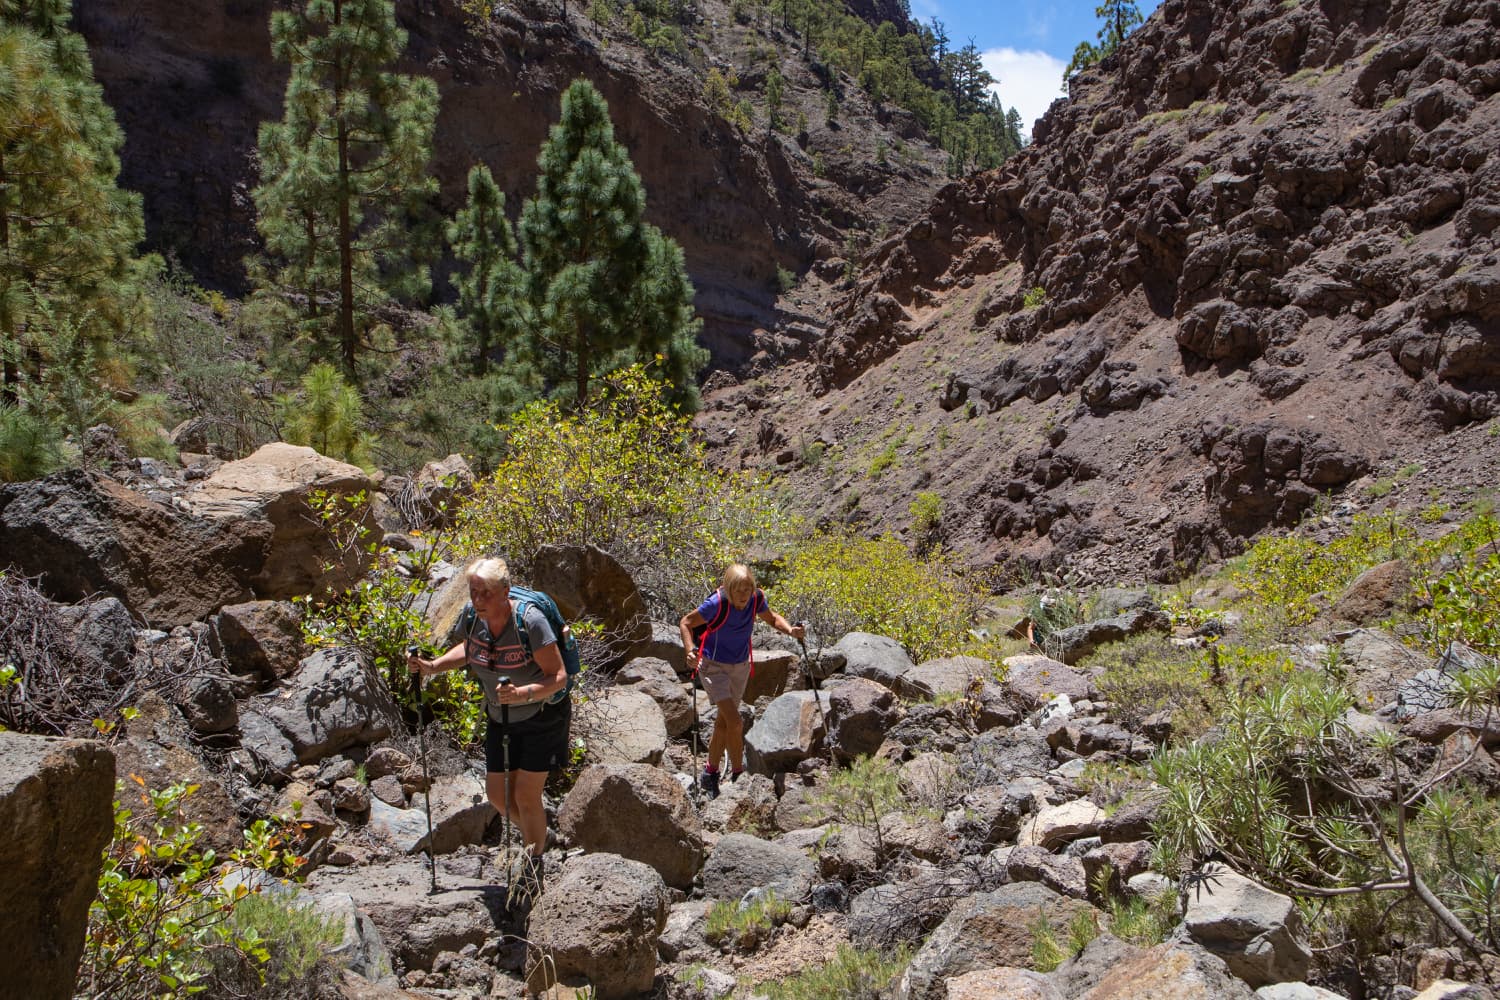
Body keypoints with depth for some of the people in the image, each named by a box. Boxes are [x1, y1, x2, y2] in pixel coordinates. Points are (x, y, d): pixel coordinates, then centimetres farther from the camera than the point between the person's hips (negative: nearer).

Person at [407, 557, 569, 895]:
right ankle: (536, 837, 40)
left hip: (541, 715, -6)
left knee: (526, 796, -3)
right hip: (500, 717, 6)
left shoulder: (530, 621, -30)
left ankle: (534, 870, 21)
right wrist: (432, 666, -4)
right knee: (497, 793, 10)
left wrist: (523, 694, -42)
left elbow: (558, 677, -26)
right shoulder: (470, 617, -13)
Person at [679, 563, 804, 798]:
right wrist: (690, 651, -32)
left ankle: (710, 775, 33)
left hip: (740, 666, 5)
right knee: (735, 722, -15)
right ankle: (738, 773, 4)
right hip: (714, 667, -5)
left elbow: (772, 618, 6)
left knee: (723, 722, 17)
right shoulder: (716, 604, -27)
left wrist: (790, 630, -14)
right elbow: (686, 622, -16)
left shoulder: (756, 599, -14)